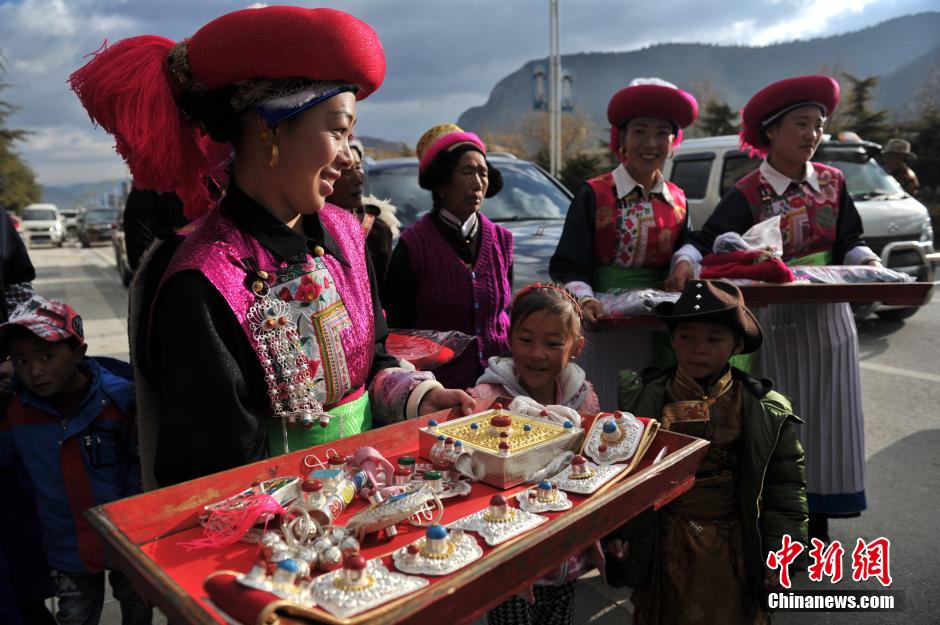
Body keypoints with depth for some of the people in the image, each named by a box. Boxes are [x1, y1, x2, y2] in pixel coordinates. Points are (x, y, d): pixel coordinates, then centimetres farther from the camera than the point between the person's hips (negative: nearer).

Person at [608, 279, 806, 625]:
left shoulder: (767, 410, -5)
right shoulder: (641, 398, -6)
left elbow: (785, 485, 0)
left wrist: (778, 552, -4)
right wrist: (614, 532, -4)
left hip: (732, 547, 0)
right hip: (664, 545, 1)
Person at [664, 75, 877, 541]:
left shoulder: (832, 183, 5)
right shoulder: (748, 194, -8)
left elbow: (850, 242, 8)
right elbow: (705, 242, -17)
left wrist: (868, 263, -12)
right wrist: (685, 262, -38)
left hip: (827, 318, 4)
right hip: (775, 321, -4)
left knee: (825, 417, 10)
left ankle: (818, 523, 26)